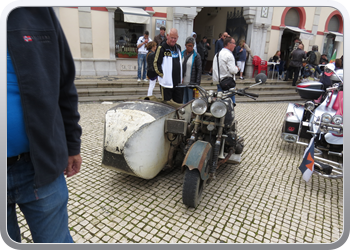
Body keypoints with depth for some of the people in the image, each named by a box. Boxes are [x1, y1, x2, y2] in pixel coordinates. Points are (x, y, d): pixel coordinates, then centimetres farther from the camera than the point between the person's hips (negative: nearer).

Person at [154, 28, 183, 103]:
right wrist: (162, 75, -11)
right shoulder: (162, 48, -5)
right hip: (167, 82, -6)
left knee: (179, 102, 11)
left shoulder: (178, 47, 16)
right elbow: (156, 63, -5)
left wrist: (181, 77, 16)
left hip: (178, 82, 6)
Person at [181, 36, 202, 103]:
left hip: (191, 83, -4)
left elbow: (199, 70, -6)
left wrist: (197, 83, -12)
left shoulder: (196, 56, -2)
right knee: (184, 101, 12)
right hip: (182, 83, 4)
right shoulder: (181, 54, 10)